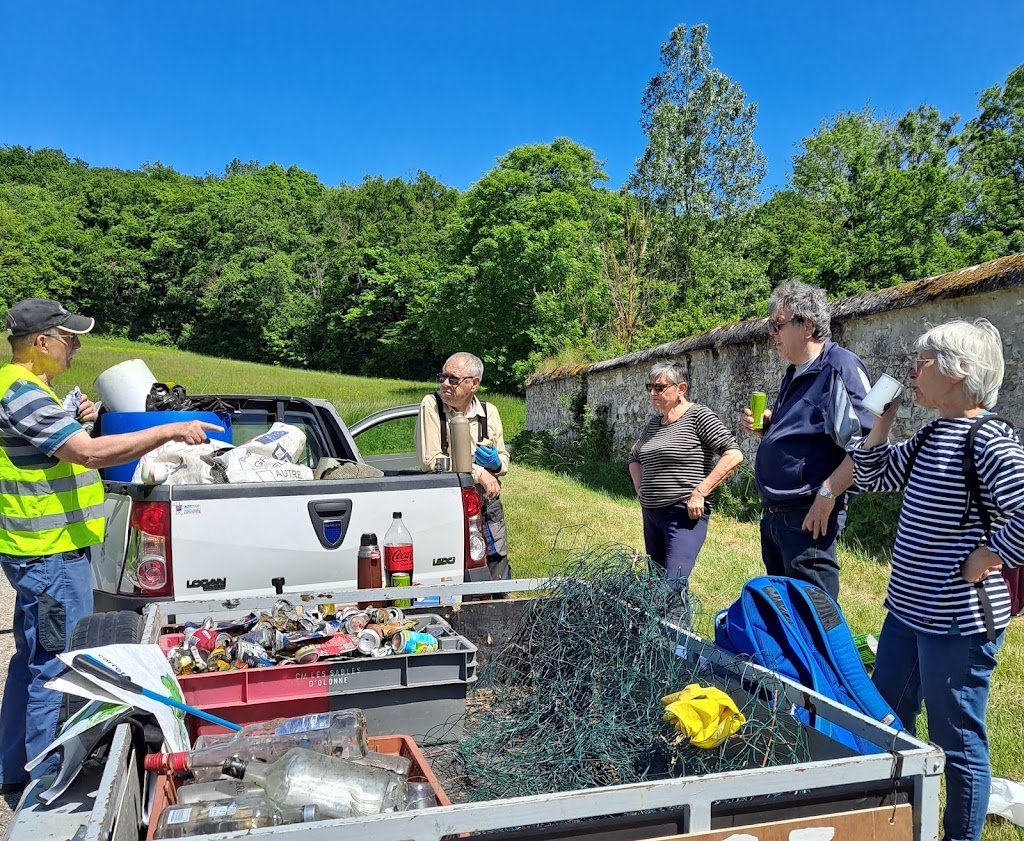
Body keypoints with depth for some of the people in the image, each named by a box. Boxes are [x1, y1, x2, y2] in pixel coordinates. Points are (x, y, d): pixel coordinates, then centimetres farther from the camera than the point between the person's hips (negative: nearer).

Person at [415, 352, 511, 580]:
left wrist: (496, 462, -12)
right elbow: (429, 460, -15)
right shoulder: (431, 404, -8)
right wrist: (479, 473, -16)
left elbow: (504, 461, 13)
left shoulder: (489, 412, 3)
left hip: (487, 504, 3)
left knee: (497, 578, 9)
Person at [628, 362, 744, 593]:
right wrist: (641, 490, 14)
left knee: (673, 585, -17)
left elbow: (734, 455, -16)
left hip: (685, 514, -8)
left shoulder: (698, 416, -7)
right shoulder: (654, 424, 13)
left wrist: (699, 493, -18)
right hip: (651, 514, 8)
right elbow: (634, 458, 30)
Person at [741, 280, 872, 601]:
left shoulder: (840, 367, -15)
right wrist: (765, 426, 6)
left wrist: (827, 493, -24)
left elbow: (866, 443, -23)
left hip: (808, 517, -10)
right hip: (773, 514, 10)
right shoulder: (795, 373, 15)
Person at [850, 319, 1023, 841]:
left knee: (958, 741, 7)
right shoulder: (930, 436, 8)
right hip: (908, 609, 10)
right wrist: (884, 417, 8)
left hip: (959, 621, -10)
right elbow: (873, 475, 18)